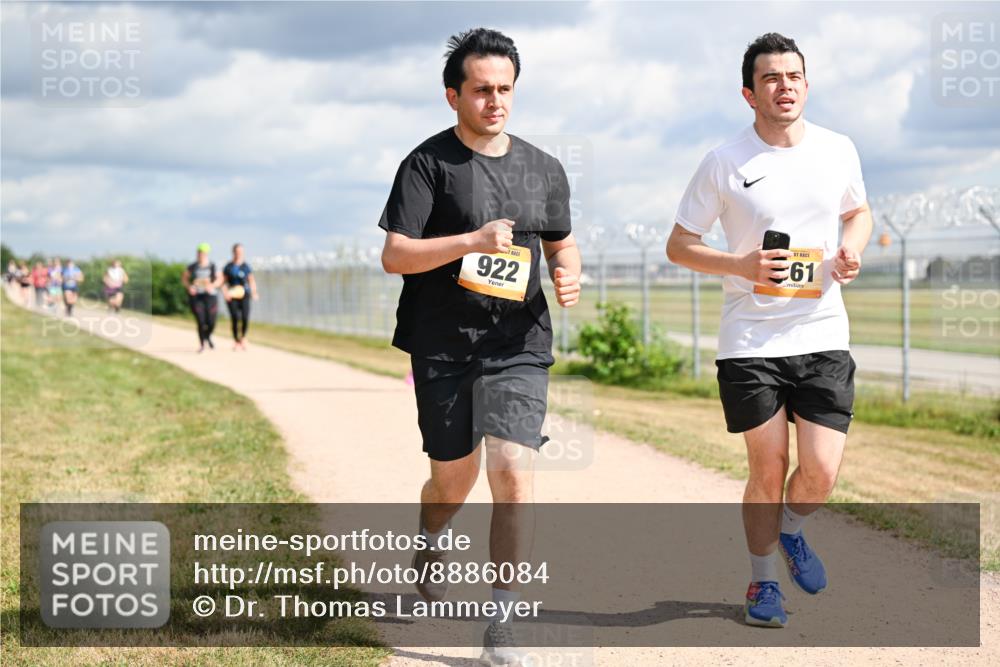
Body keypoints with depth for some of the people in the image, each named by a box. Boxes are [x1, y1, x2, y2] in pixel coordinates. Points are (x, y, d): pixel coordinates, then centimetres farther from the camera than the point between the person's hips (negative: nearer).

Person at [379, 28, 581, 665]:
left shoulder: (544, 169, 9)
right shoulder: (429, 163, -3)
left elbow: (562, 242, 22)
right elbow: (394, 255, -10)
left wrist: (569, 275, -1)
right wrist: (472, 241, -22)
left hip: (520, 346, 2)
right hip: (443, 348, -2)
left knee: (513, 471, -13)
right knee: (454, 477, 10)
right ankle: (430, 541, 46)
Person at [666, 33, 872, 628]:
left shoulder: (838, 150, 5)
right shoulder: (726, 163, -4)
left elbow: (859, 211, 23)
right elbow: (679, 246, 2)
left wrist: (854, 249, 0)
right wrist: (741, 265, -15)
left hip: (824, 336, 2)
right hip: (751, 340, -2)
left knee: (822, 472, -5)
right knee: (768, 468, 2)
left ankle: (791, 531, 30)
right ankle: (763, 582, 24)